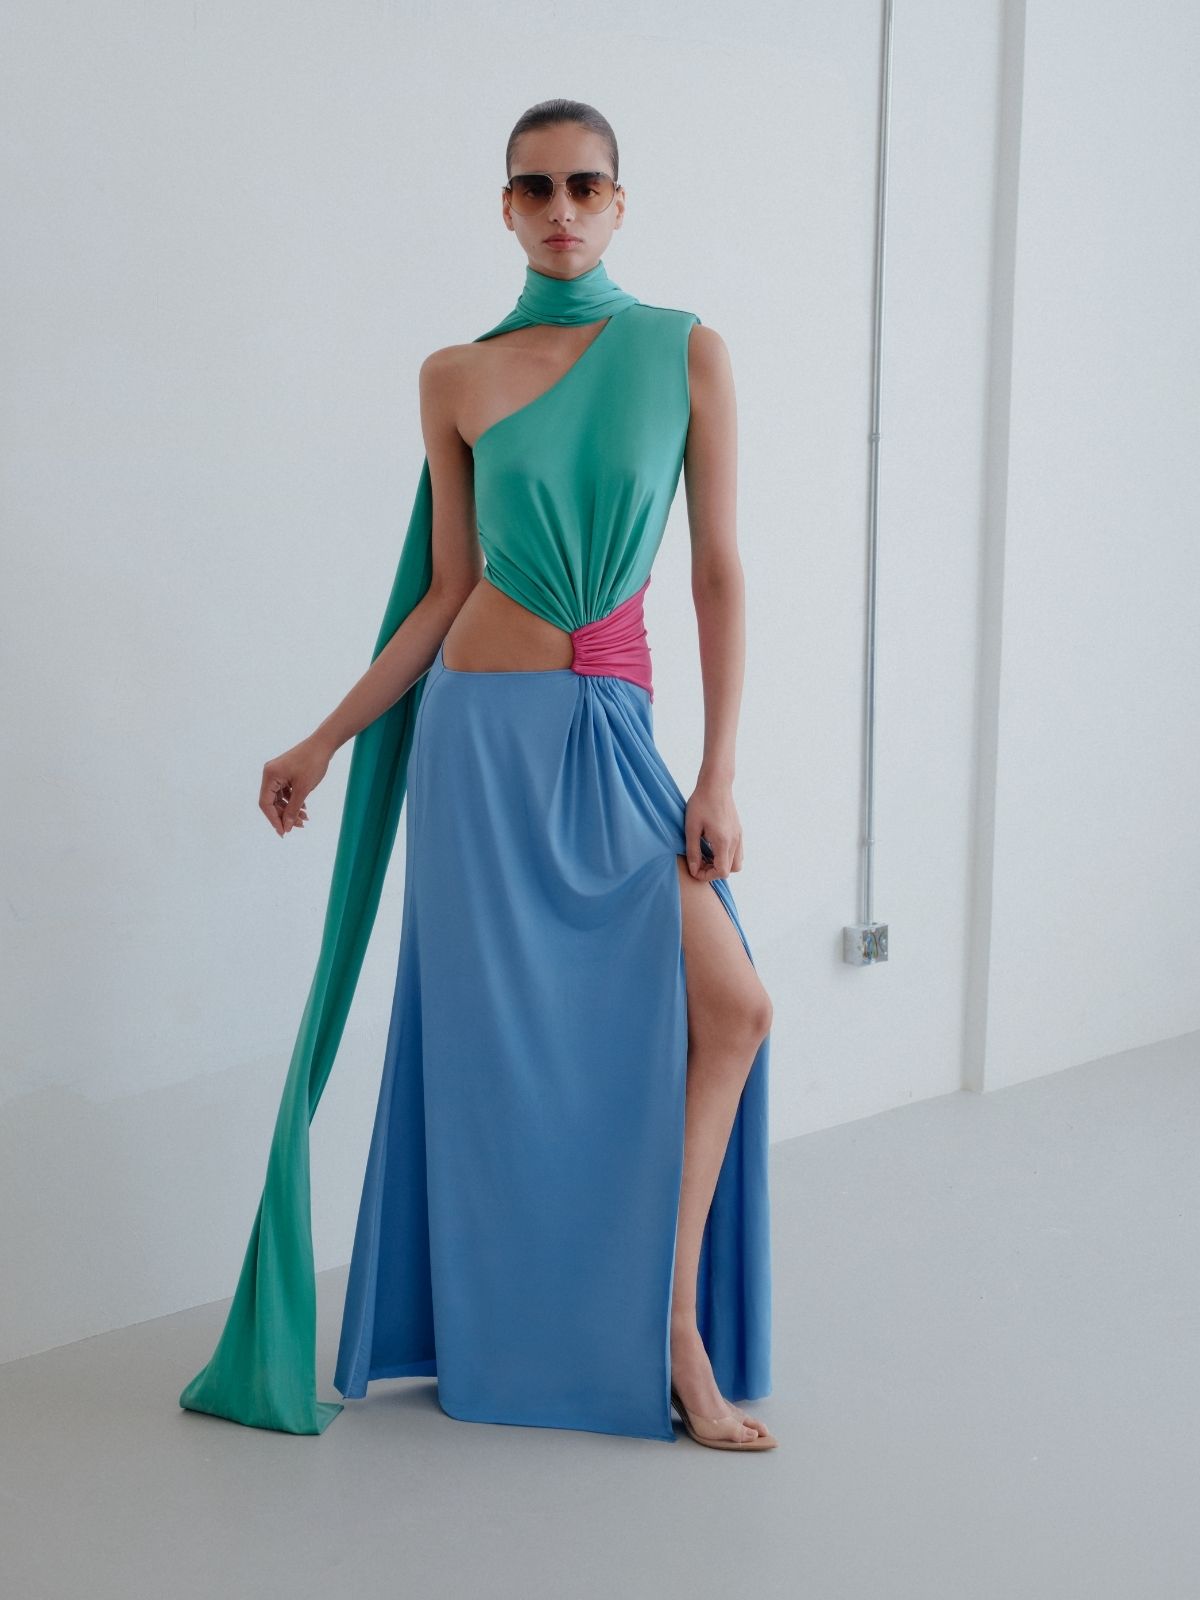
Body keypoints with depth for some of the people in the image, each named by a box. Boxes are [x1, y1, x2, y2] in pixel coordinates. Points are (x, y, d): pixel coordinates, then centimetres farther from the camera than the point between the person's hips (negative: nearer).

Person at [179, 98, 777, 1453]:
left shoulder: (686, 352, 3)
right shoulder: (457, 377, 4)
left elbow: (718, 573, 1)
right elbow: (447, 590, 8)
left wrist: (718, 774, -4)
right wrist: (326, 739, 7)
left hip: (614, 730, 1)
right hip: (484, 729, -1)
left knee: (731, 1008, -9)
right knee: (503, 1036, 4)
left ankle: (673, 1324, 7)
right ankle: (504, 1352, 22)